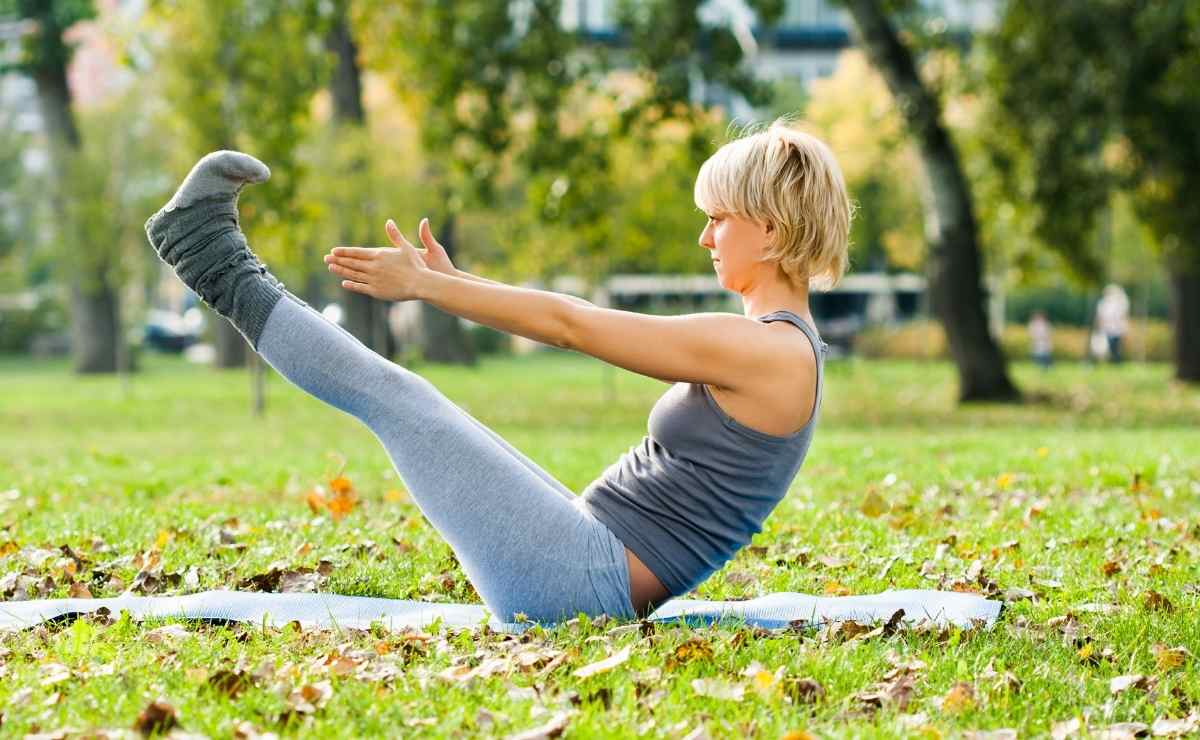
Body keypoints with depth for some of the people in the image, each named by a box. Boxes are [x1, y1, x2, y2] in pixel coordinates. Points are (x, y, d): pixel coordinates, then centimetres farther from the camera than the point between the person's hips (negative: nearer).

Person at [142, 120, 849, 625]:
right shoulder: (774, 344, 13)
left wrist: (425, 285, -5)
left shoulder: (768, 351, -17)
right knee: (408, 404, 15)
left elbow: (572, 325, -13)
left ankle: (234, 280, 12)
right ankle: (237, 281, 28)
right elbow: (590, 324, 19)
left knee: (394, 395, -3)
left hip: (582, 581, -9)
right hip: (595, 572, 9)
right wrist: (453, 283, 19)